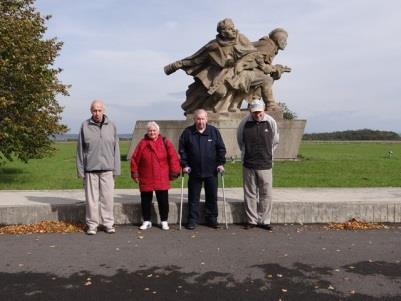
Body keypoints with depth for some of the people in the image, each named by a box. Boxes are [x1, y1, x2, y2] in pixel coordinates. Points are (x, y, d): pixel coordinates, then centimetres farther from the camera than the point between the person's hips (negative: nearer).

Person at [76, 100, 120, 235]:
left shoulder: (111, 126, 5)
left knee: (107, 197, 5)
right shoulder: (85, 126, 2)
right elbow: (80, 149, 4)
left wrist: (116, 168, 2)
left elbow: (116, 148, 6)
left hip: (107, 168, 1)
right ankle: (92, 224, 16)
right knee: (91, 198, 5)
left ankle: (108, 223, 16)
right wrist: (80, 170, 0)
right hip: (90, 168, -1)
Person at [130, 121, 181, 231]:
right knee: (145, 200, 9)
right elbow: (134, 159, 4)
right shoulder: (142, 143, 3)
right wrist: (135, 173, 2)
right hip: (145, 179, 1)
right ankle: (146, 221, 23)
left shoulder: (165, 142, 0)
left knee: (163, 200, 3)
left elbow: (173, 157, -1)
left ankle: (164, 221, 18)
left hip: (161, 179, -1)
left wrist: (174, 172, -5)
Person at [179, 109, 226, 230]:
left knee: (212, 196, 9)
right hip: (194, 171, 0)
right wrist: (184, 164, -4)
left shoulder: (214, 131, 1)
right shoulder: (187, 132, -1)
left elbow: (221, 148, 4)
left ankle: (212, 218, 22)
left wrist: (221, 163, -3)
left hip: (211, 171, 1)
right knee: (193, 197, 7)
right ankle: (192, 219, 17)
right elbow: (182, 150, 3)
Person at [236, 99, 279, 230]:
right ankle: (251, 220, 17)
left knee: (266, 194, 3)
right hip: (248, 165, 0)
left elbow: (275, 142, 11)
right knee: (250, 194, 7)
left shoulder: (271, 122, -4)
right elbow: (240, 140, 13)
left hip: (265, 165, 0)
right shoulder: (244, 122, -5)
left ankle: (264, 220, 15)